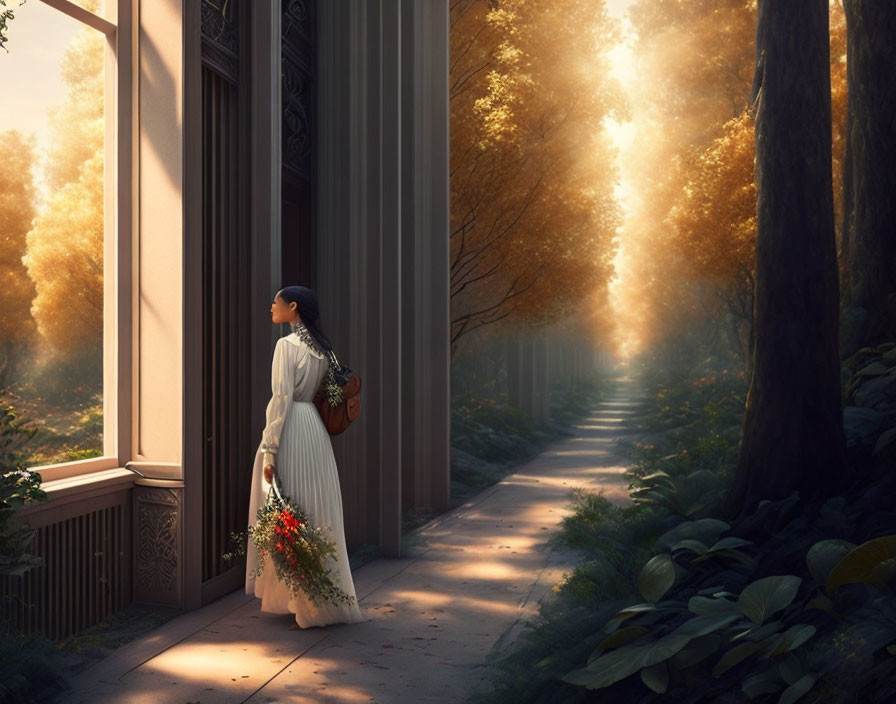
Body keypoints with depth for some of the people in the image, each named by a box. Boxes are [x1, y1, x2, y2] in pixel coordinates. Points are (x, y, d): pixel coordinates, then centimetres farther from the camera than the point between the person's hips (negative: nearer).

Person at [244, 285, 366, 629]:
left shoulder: (287, 345, -12)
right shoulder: (320, 347, 12)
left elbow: (281, 397, -17)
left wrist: (269, 450, -18)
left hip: (292, 431, -8)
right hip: (316, 429, 8)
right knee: (315, 512, 13)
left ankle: (308, 606, 0)